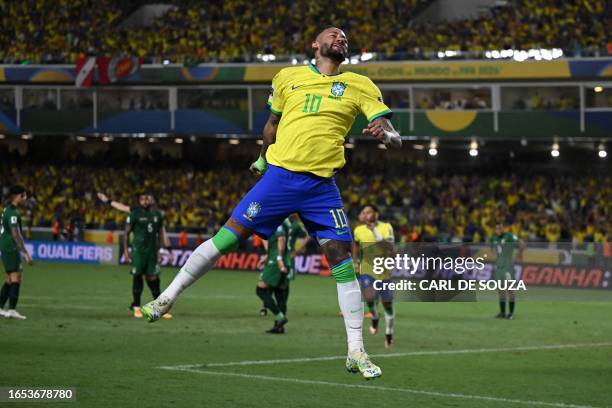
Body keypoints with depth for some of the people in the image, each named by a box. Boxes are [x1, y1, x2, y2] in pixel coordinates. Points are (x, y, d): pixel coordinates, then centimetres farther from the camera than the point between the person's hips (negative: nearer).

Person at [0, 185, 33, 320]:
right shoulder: (12, 212, -16)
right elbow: (16, 234, -22)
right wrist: (26, 253, -23)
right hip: (11, 248, -10)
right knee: (15, 279, -12)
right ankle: (12, 310, -17)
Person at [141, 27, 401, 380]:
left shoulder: (360, 86, 6)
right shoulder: (289, 77, 9)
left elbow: (393, 135, -3)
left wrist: (386, 134, -24)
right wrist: (263, 159, 27)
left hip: (322, 186, 0)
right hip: (279, 175, 0)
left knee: (341, 256, -7)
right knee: (229, 235, -5)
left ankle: (356, 352, -1)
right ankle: (167, 299, 8)